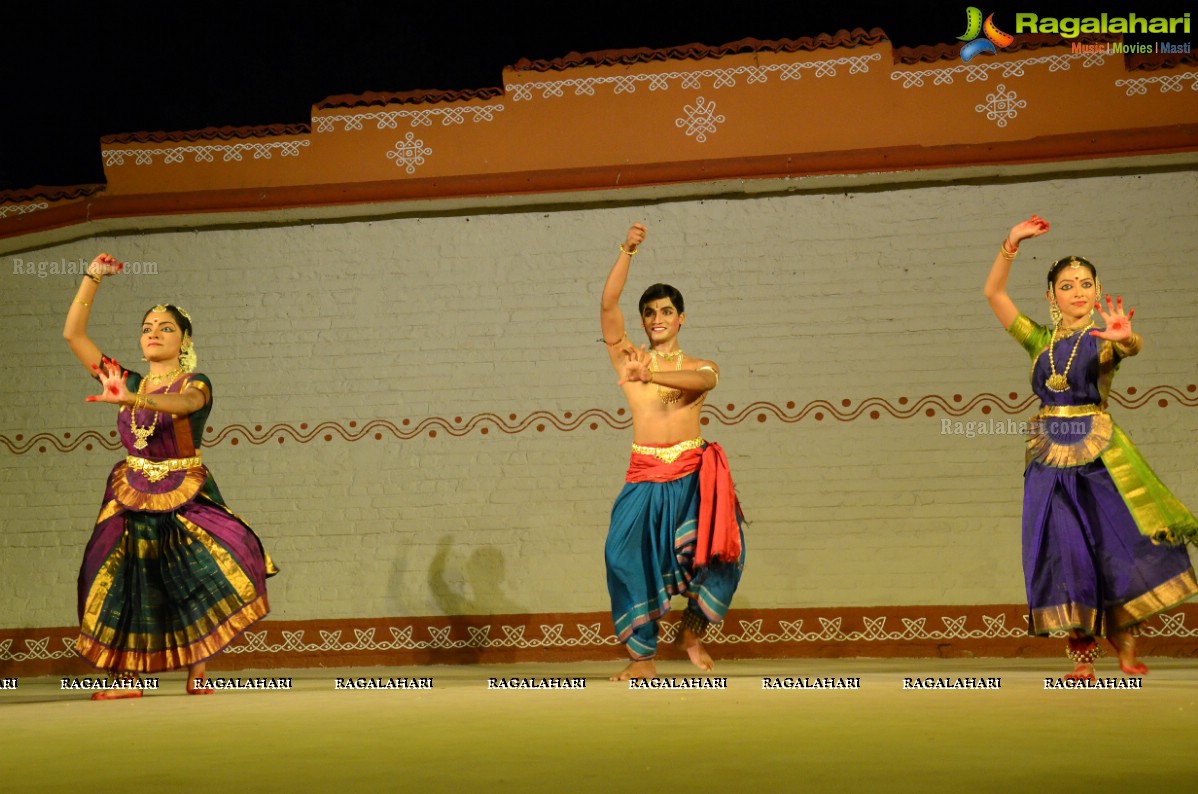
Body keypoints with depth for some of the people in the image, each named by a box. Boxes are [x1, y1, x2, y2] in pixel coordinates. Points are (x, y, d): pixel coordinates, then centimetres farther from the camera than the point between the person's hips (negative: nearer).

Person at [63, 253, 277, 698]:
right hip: (131, 501, 3)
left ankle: (197, 674, -10)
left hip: (185, 499, -3)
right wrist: (92, 279, 3)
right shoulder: (129, 383, 9)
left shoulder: (196, 384, -3)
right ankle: (127, 679, 3)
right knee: (122, 585, -4)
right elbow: (73, 334, 8)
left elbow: (183, 403, -29)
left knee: (207, 572, -17)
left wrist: (131, 399, -45)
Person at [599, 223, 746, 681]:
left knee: (723, 548, -16)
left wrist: (650, 376, -29)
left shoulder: (700, 366, 13)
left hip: (693, 474, 0)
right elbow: (608, 305, -1)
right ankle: (642, 657, -3)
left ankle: (693, 631, 10)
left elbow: (704, 380, -13)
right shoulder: (628, 358, 12)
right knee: (625, 555, -14)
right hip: (645, 476, 0)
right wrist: (627, 252, -9)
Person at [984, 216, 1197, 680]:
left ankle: (1125, 646, 9)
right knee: (1065, 553, -2)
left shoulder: (1103, 340, 3)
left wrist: (1124, 336, -45)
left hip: (1099, 453, -2)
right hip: (1050, 455, 2)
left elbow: (1135, 346, -21)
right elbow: (993, 293, 6)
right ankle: (1082, 658, 2)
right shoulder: (1040, 341, 11)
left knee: (1118, 542, -6)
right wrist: (1012, 244, -5)